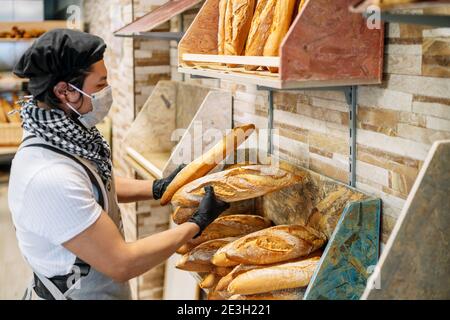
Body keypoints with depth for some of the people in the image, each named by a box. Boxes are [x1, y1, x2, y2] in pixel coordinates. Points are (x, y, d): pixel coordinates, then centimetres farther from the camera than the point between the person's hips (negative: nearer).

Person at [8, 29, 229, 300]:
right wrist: (197, 224, -20)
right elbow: (122, 264, -29)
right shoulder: (49, 178, -34)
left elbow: (98, 186, 14)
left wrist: (158, 188, 3)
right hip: (76, 293, -8)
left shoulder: (60, 136, -6)